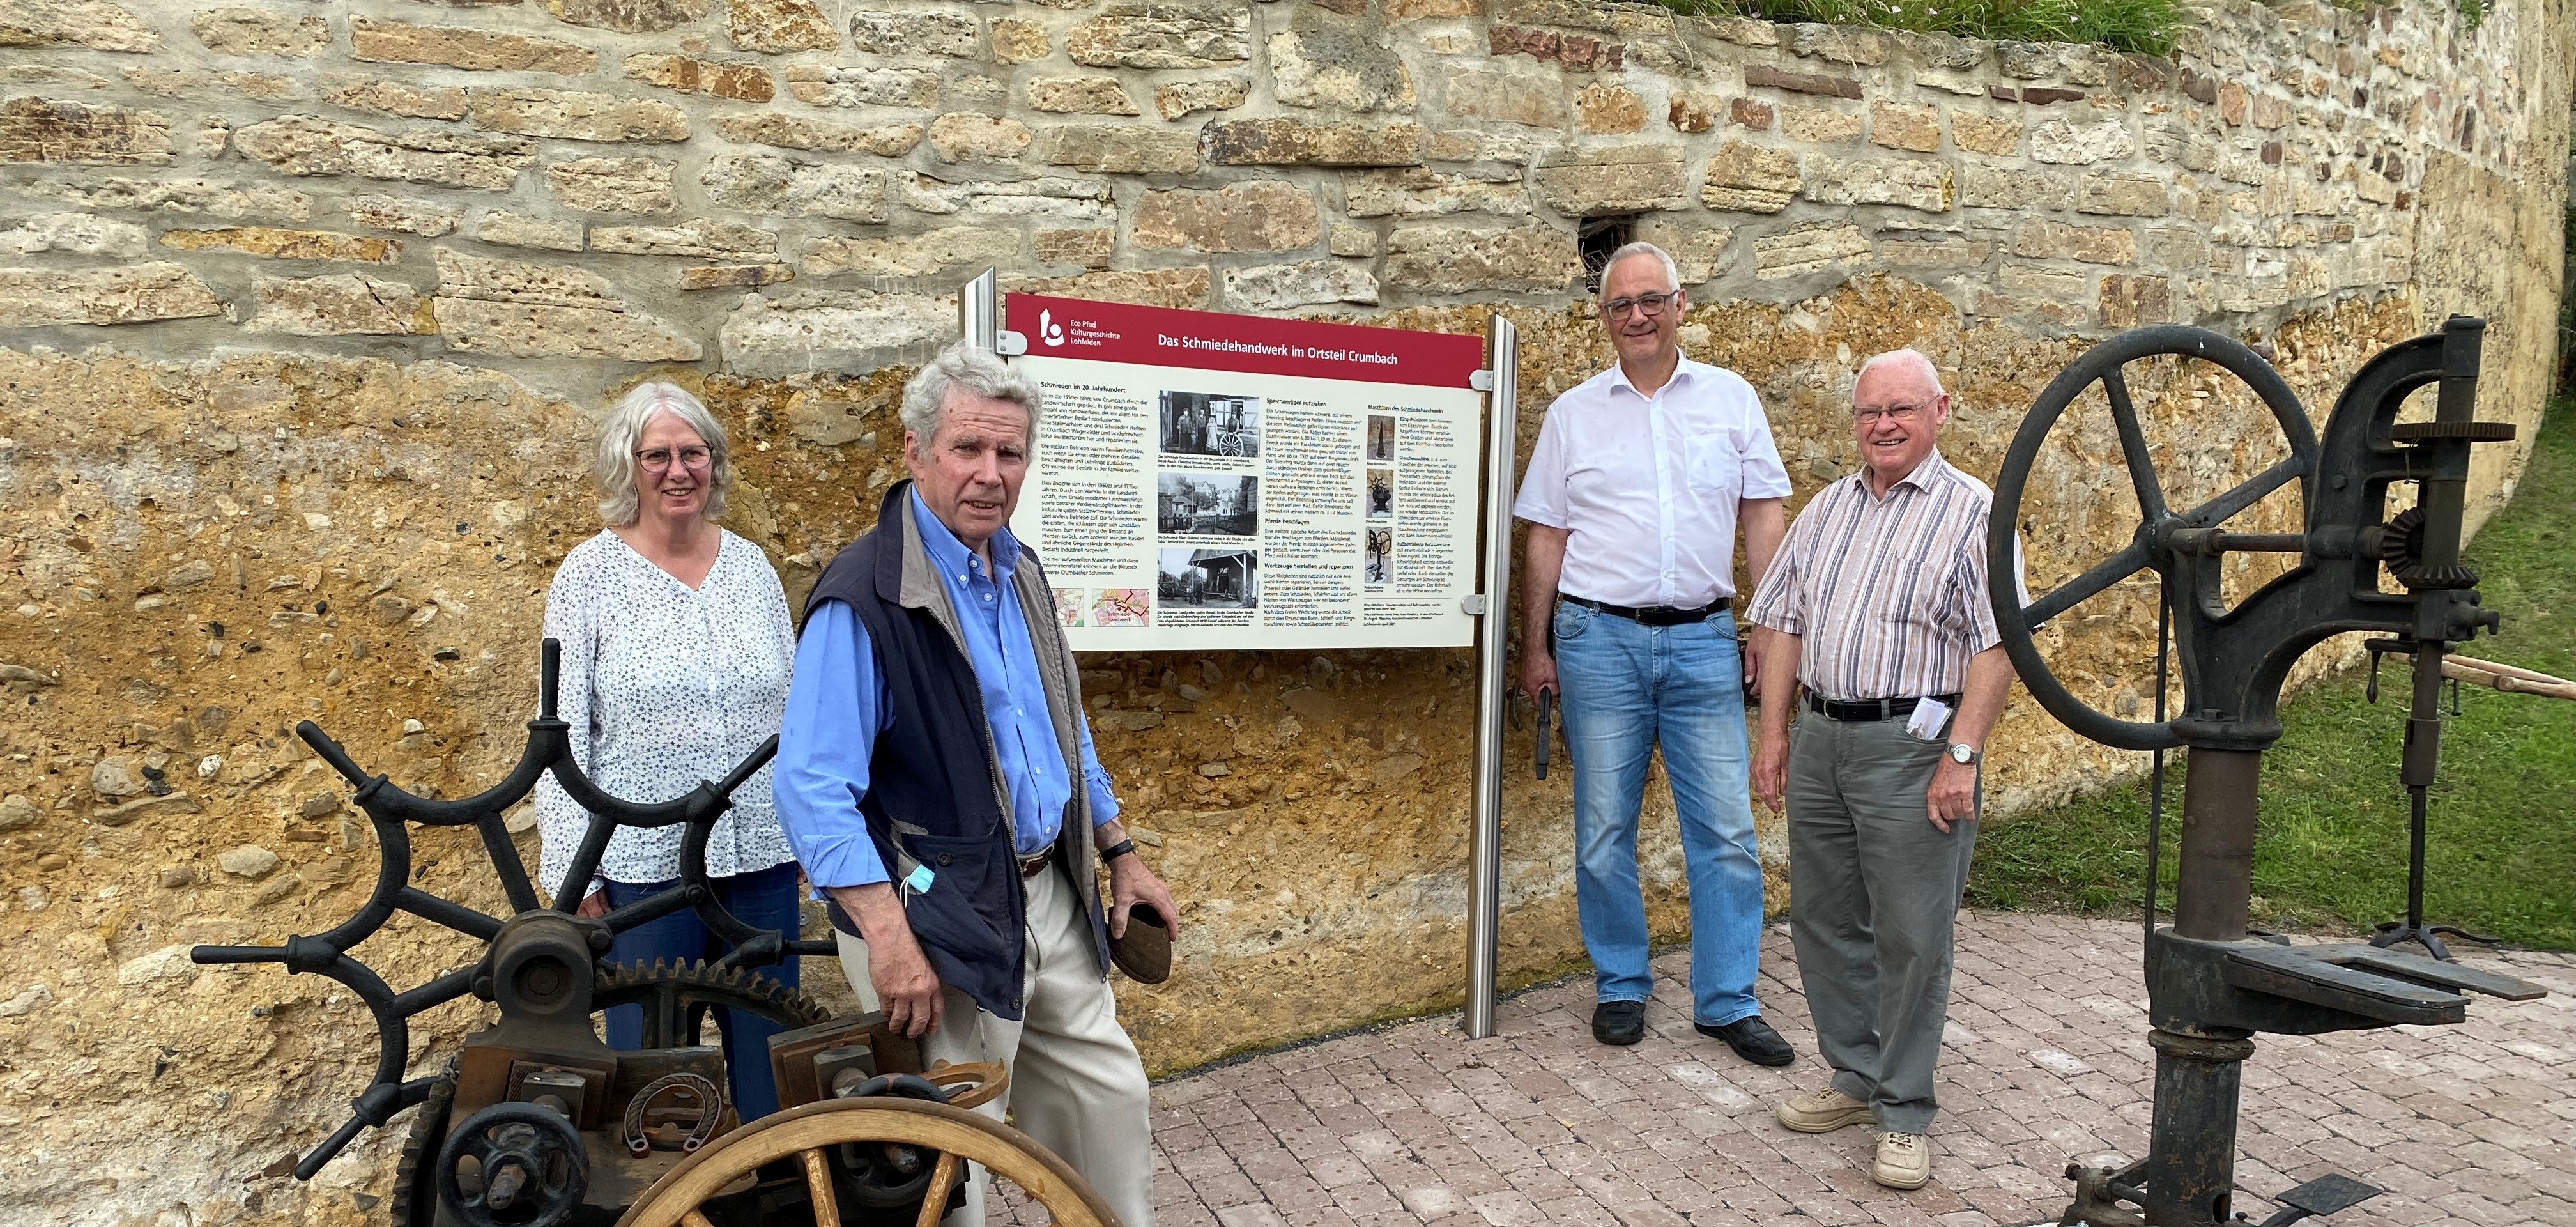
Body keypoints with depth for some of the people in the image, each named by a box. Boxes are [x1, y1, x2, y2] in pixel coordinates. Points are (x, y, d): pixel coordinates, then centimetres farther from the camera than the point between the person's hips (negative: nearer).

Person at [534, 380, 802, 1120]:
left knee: (768, 1051, 11)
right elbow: (563, 733, -4)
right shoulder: (590, 574, -2)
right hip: (644, 863, -3)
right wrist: (573, 875, -7)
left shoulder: (751, 565, 7)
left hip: (761, 853, 3)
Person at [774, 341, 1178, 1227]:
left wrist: (1119, 853, 18)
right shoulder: (865, 595, -18)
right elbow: (812, 787, -23)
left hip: (1050, 898, 8)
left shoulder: (1020, 573, 8)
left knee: (1110, 1094, 18)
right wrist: (889, 938, -29)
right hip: (940, 919, -8)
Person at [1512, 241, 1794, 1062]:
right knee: (1604, 829, 6)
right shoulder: (1573, 412, 7)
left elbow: (1762, 517, 7)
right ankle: (1621, 987, 22)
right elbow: (1547, 536, 8)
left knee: (1725, 830, 1)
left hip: (1703, 639, 0)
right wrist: (1536, 644, 5)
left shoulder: (1731, 399, 7)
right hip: (1600, 637, 0)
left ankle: (1728, 1002, 14)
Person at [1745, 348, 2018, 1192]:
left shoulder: (1972, 511, -5)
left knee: (1911, 937, 1)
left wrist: (1962, 757, -18)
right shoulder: (1828, 508, 13)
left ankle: (1905, 1112, 14)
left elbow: (1996, 647, -12)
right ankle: (1855, 1077, 29)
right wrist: (1774, 733, 9)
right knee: (1822, 919, 13)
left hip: (1912, 746, -6)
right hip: (1820, 738, 6)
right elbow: (1785, 623, 14)